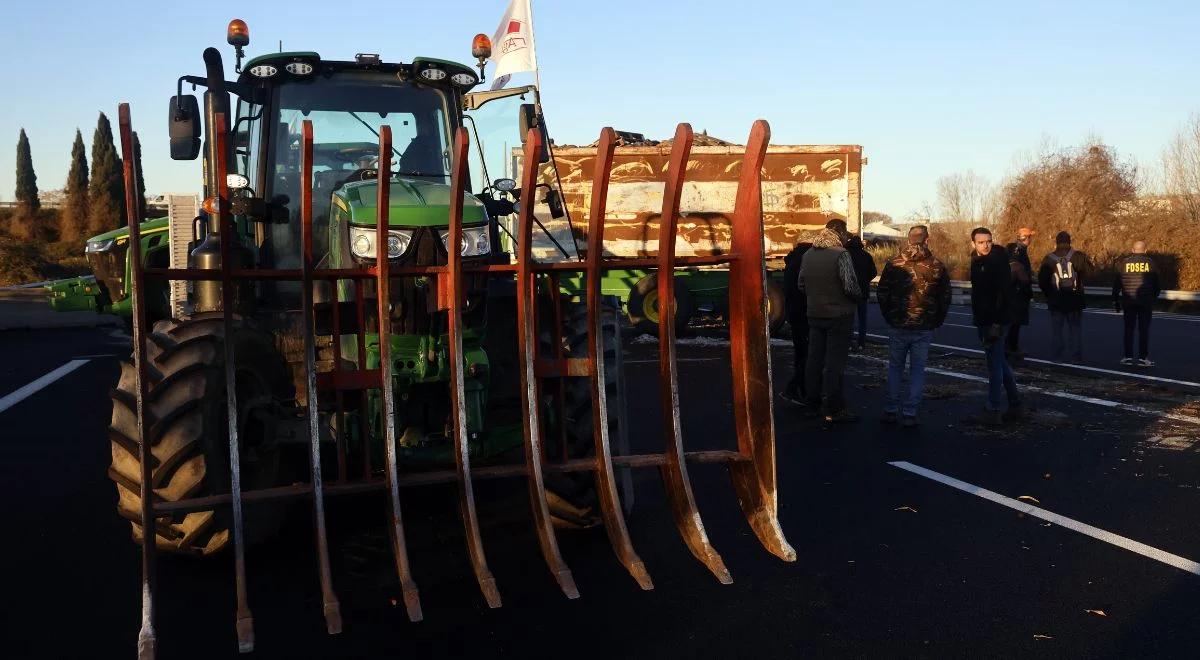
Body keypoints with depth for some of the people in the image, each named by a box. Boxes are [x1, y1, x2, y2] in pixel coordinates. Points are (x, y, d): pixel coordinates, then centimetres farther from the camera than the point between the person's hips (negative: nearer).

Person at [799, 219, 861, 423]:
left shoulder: (808, 254, 4)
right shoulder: (841, 254, -16)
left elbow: (802, 284, 11)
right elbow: (850, 286, -20)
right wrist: (859, 296, -1)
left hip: (814, 314, 6)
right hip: (839, 315, -6)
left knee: (814, 359, 14)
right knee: (834, 362, -3)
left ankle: (813, 402, 23)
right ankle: (833, 409, 0)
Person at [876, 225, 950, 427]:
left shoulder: (894, 264, -3)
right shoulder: (937, 266, -3)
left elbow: (881, 293, 1)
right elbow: (945, 297, 3)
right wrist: (936, 321, 13)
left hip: (898, 327, 0)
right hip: (924, 329, 0)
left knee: (895, 368, 12)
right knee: (917, 370, 6)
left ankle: (890, 411, 13)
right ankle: (910, 414, 4)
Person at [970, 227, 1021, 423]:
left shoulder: (998, 261, -15)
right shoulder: (977, 262, 12)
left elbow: (1004, 293, -21)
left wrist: (996, 324, -25)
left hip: (996, 321, -9)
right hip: (984, 320, 9)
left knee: (995, 364, -4)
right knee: (999, 362, 17)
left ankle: (993, 410, 2)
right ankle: (1015, 403, 27)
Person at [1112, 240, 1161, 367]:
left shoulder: (1123, 263, 1)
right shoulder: (1150, 263, -1)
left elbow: (1116, 284, 3)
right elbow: (1157, 285, 4)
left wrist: (1115, 300, 12)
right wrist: (1154, 298, 18)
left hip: (1129, 302, 1)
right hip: (1146, 302, -1)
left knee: (1128, 329, 8)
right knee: (1144, 330, 2)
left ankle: (1128, 356, 6)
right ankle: (1143, 357, 0)